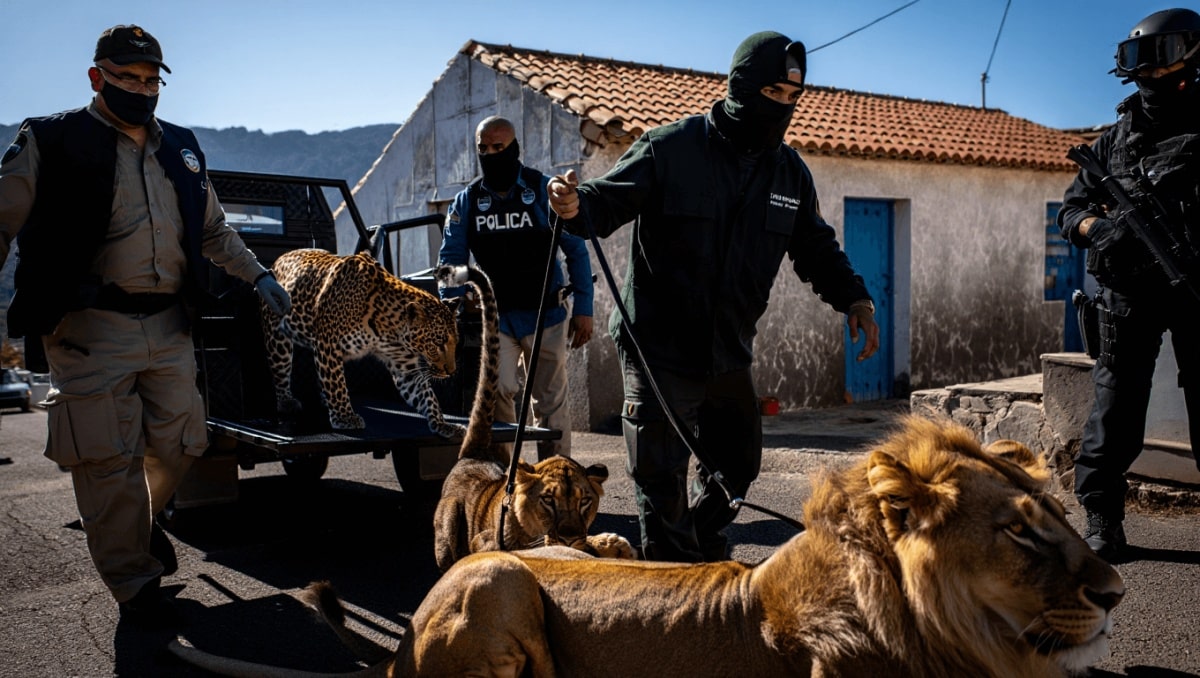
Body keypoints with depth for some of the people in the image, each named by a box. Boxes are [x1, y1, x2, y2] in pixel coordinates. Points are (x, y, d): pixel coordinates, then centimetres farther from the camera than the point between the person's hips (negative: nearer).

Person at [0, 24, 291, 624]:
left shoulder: (181, 148, 15)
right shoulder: (52, 142, 0)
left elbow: (214, 230, 25)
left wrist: (258, 276, 19)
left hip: (168, 325, 5)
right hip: (92, 327, -5)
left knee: (180, 444, 10)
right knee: (110, 460, 0)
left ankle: (141, 522, 41)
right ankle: (134, 585, 15)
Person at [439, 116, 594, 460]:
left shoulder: (546, 191, 0)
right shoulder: (467, 201, 7)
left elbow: (576, 251, 0)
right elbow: (451, 259, 7)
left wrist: (583, 309, -5)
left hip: (545, 313, -1)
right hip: (495, 316, 1)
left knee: (551, 402, 5)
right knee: (498, 391, -15)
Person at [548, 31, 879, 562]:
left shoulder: (790, 172, 5)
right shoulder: (668, 149, -11)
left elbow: (817, 248, 13)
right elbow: (608, 200, -13)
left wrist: (853, 298, -4)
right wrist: (576, 205, -37)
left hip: (730, 353, 6)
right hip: (658, 349, -6)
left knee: (737, 464, 19)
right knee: (661, 478, -1)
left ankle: (705, 550, 45)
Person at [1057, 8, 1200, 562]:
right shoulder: (1115, 139, 13)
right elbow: (1070, 210, 13)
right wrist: (1098, 227, -9)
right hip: (1130, 293, 1)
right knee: (1116, 409, -1)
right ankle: (1101, 522, 5)